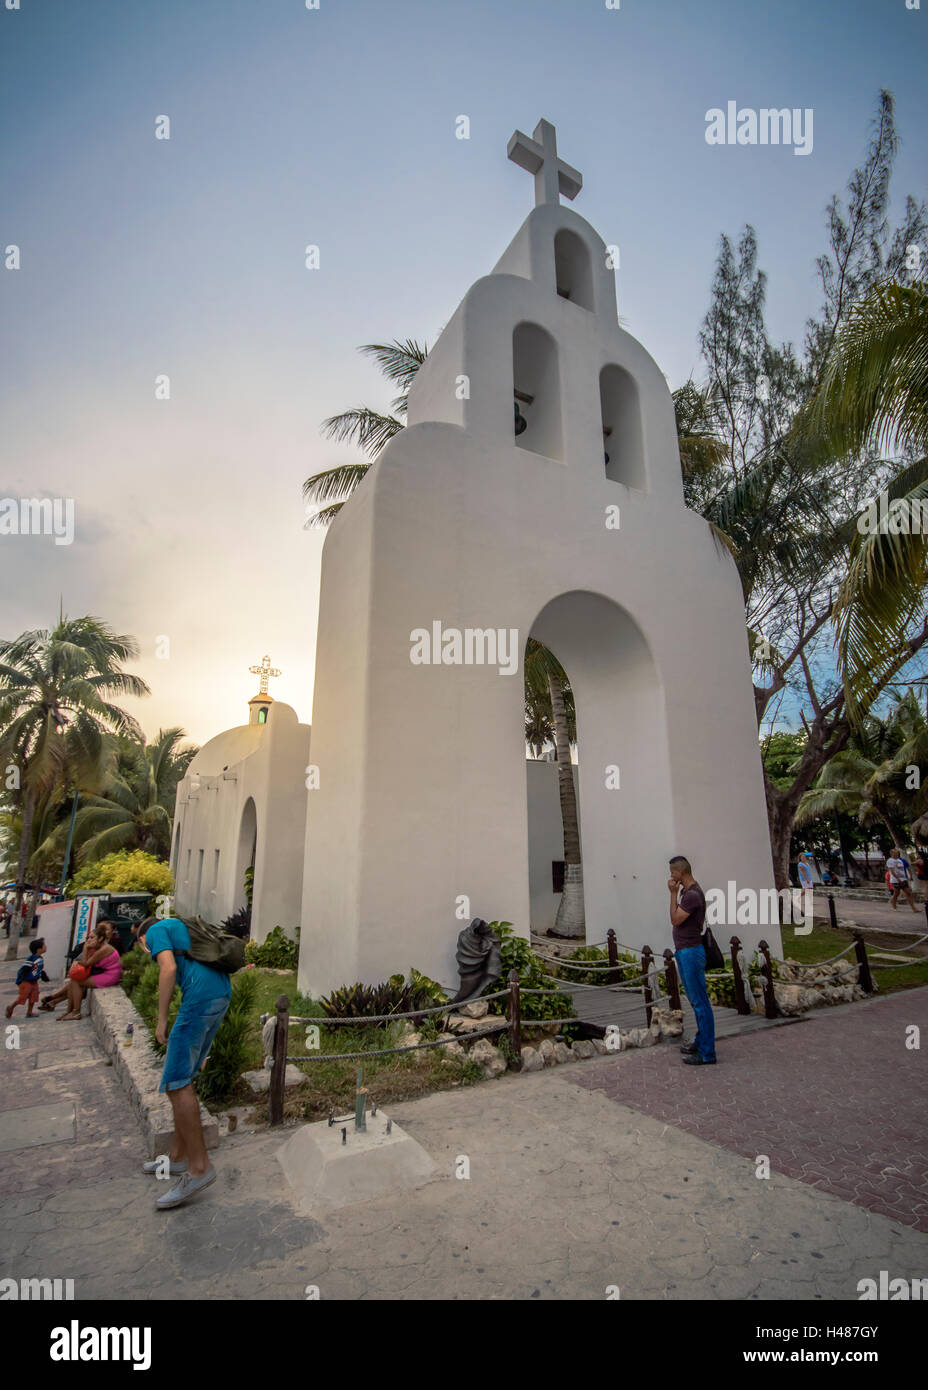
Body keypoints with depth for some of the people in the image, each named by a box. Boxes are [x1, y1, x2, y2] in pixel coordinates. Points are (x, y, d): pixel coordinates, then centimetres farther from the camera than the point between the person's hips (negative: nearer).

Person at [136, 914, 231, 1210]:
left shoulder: (156, 931, 10)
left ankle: (199, 1167, 0)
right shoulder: (181, 929, 33)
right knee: (183, 1078, 18)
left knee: (176, 1082, -4)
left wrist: (161, 1020, -3)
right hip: (222, 994, 9)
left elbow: (169, 968, -9)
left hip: (199, 997, -9)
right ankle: (179, 1157, 27)